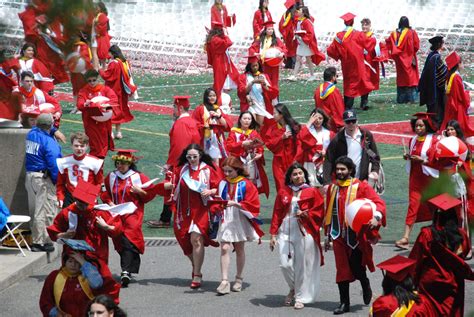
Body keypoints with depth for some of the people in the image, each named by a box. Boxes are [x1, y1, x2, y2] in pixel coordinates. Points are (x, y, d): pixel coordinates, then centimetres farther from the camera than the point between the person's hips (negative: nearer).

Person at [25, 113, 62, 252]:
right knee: (44, 211, -2)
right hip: (43, 178, -8)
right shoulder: (49, 142, -17)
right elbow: (53, 164, -20)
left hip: (30, 176, 8)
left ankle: (36, 239, 21)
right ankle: (41, 242, -1)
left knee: (34, 210, 15)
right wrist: (57, 181, -11)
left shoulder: (31, 134, 4)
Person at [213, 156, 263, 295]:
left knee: (239, 249, 11)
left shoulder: (246, 184, -6)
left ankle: (239, 279, 24)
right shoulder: (222, 184, 4)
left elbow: (251, 204, -11)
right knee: (224, 249, -10)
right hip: (225, 221, 2)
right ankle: (224, 281, -14)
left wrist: (235, 204, -22)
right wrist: (218, 206, -12)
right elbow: (217, 203, 10)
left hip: (240, 221, -2)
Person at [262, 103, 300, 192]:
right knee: (281, 186, 0)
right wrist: (282, 137, -13)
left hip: (292, 161, -2)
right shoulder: (272, 128, 5)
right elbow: (269, 143, -1)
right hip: (279, 161, 2)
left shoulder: (294, 127, -3)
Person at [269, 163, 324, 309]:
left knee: (302, 266, -2)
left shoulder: (312, 192, 3)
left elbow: (319, 212, 1)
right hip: (286, 232, 2)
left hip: (304, 233, -2)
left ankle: (300, 297, 11)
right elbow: (277, 214, 10)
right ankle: (293, 288, 23)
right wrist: (273, 234, 5)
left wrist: (305, 214, -15)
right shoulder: (283, 192, 10)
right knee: (285, 264, -5)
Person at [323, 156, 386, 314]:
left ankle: (366, 286, 29)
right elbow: (328, 213, 18)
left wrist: (376, 217, -30)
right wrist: (327, 234, 19)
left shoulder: (360, 186, -4)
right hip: (339, 236, 4)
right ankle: (344, 303, 11)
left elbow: (379, 202, -11)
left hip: (356, 235, -4)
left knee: (356, 267, -5)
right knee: (342, 269, 4)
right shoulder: (332, 188, 11)